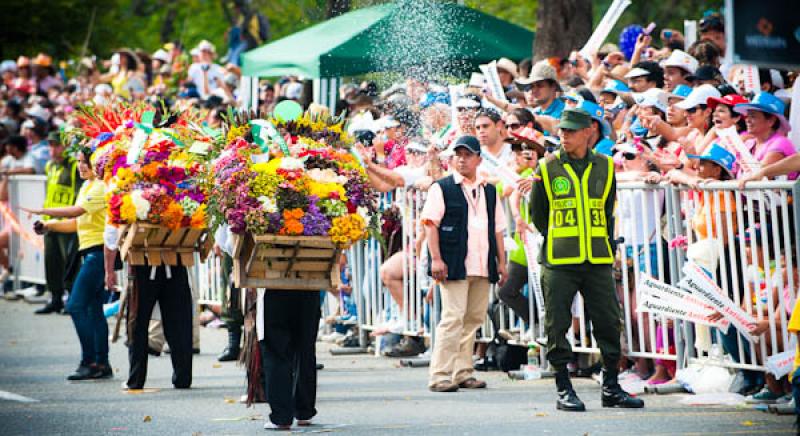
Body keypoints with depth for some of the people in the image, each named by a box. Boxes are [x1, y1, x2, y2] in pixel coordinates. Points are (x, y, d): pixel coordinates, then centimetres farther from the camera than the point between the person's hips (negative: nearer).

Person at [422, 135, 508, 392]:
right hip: (454, 265, -6)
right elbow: (430, 224, -4)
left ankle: (463, 373, 13)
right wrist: (436, 259, -13)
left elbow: (497, 229, 21)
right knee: (453, 318, -12)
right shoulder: (442, 188, 2)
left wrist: (501, 262, 15)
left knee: (473, 318, 6)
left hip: (482, 266, 6)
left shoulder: (489, 191, 19)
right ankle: (440, 376, -11)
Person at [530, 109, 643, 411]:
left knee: (609, 323, 3)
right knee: (557, 325, -1)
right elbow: (537, 214, 7)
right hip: (559, 262, -2)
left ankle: (611, 389, 13)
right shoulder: (547, 168, 1)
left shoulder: (604, 167, 8)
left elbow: (608, 212, 15)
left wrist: (607, 246, 8)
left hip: (597, 261, 2)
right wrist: (557, 241, 6)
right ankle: (564, 391, 7)